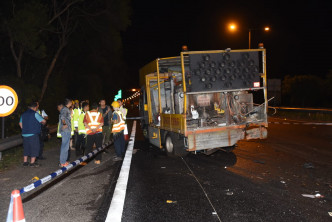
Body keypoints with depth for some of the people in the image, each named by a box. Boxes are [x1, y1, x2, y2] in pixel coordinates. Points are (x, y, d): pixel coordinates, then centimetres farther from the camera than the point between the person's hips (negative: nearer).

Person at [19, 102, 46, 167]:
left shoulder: (24, 114, 11)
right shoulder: (35, 114, -10)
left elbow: (20, 123, 16)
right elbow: (43, 121, -8)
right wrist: (43, 122, 15)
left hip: (25, 134, 7)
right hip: (33, 134, -7)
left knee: (26, 148, 15)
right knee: (34, 148, 1)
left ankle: (25, 162, 20)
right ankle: (32, 163, 2)